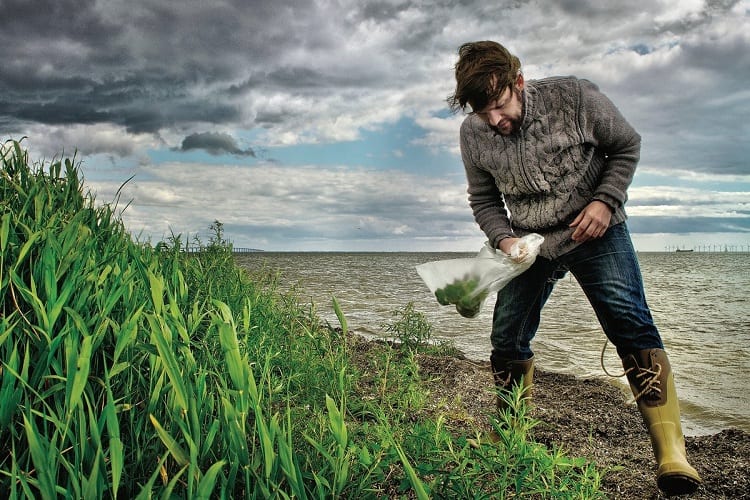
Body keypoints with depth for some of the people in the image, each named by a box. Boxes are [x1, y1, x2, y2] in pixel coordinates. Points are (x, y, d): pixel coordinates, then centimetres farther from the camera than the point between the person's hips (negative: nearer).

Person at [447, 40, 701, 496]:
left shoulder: (574, 97, -17)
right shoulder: (473, 133, -8)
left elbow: (626, 145, -3)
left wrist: (605, 201, -17)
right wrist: (503, 238, -13)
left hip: (595, 232, -3)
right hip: (528, 243, 3)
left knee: (630, 323, -18)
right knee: (507, 340, 3)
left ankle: (672, 453, -14)